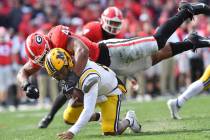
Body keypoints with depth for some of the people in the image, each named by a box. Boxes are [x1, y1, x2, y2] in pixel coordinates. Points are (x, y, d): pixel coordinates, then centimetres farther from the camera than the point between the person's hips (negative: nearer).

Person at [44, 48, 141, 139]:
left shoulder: (88, 77, -45)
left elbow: (88, 110, -47)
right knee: (68, 119, -1)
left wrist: (72, 132, -53)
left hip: (110, 93, -7)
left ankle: (129, 120, 16)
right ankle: (100, 117, 22)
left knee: (110, 132, -18)